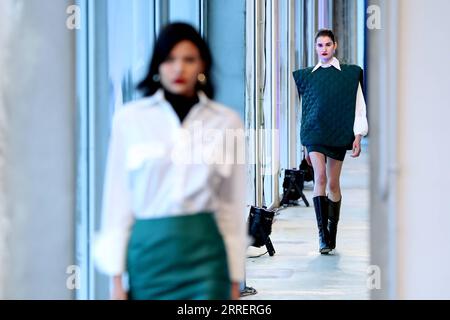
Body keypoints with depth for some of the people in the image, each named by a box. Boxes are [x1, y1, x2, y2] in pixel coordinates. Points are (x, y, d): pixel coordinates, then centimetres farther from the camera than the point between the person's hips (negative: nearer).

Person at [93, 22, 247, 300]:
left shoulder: (227, 121, 3)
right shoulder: (130, 118, 2)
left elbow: (233, 207, 7)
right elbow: (117, 199, 3)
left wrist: (235, 278, 6)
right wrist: (116, 277, 1)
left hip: (205, 253, 0)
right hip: (148, 250, 1)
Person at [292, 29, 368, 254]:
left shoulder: (350, 74, 4)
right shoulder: (307, 75, 9)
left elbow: (359, 107, 4)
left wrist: (358, 136, -4)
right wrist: (305, 145, 14)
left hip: (338, 134, 0)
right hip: (314, 133, 1)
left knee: (333, 184, 5)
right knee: (320, 178, -16)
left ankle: (332, 232, 20)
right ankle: (322, 232, -18)